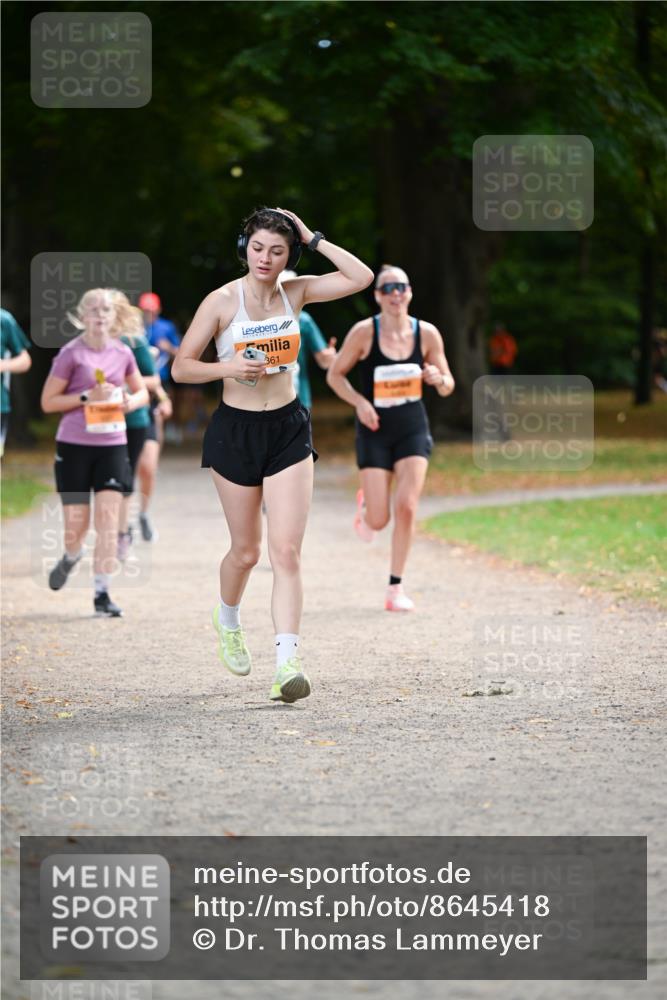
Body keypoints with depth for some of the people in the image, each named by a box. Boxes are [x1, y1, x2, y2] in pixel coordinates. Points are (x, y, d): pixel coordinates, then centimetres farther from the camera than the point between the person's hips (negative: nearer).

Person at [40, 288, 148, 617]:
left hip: (112, 445, 2)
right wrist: (87, 397, -17)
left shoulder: (122, 353, 5)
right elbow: (48, 402, -5)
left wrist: (132, 401, -4)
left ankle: (102, 594, -4)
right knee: (77, 525, 2)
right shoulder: (71, 354, -6)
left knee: (108, 521, -8)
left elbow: (141, 391, 19)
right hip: (74, 445, -2)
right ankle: (70, 558, 38)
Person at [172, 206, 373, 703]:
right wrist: (230, 367, -22)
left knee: (287, 550, -10)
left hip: (289, 429, 2)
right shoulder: (222, 301, -8)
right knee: (246, 550, 9)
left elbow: (362, 277, -5)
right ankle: (228, 620, 41)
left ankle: (288, 663, -17)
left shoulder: (295, 292, 2)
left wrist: (313, 238, -8)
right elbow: (182, 367, -6)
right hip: (236, 430, -2)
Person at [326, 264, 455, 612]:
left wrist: (438, 379, -18)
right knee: (378, 520, -4)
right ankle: (365, 505, 36)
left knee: (407, 506, -14)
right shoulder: (364, 332, -10)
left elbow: (447, 387, 6)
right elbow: (335, 375, 0)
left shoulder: (427, 334, -4)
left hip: (413, 429, 1)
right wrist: (359, 401, -16)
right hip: (375, 430, -1)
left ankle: (396, 587, 0)